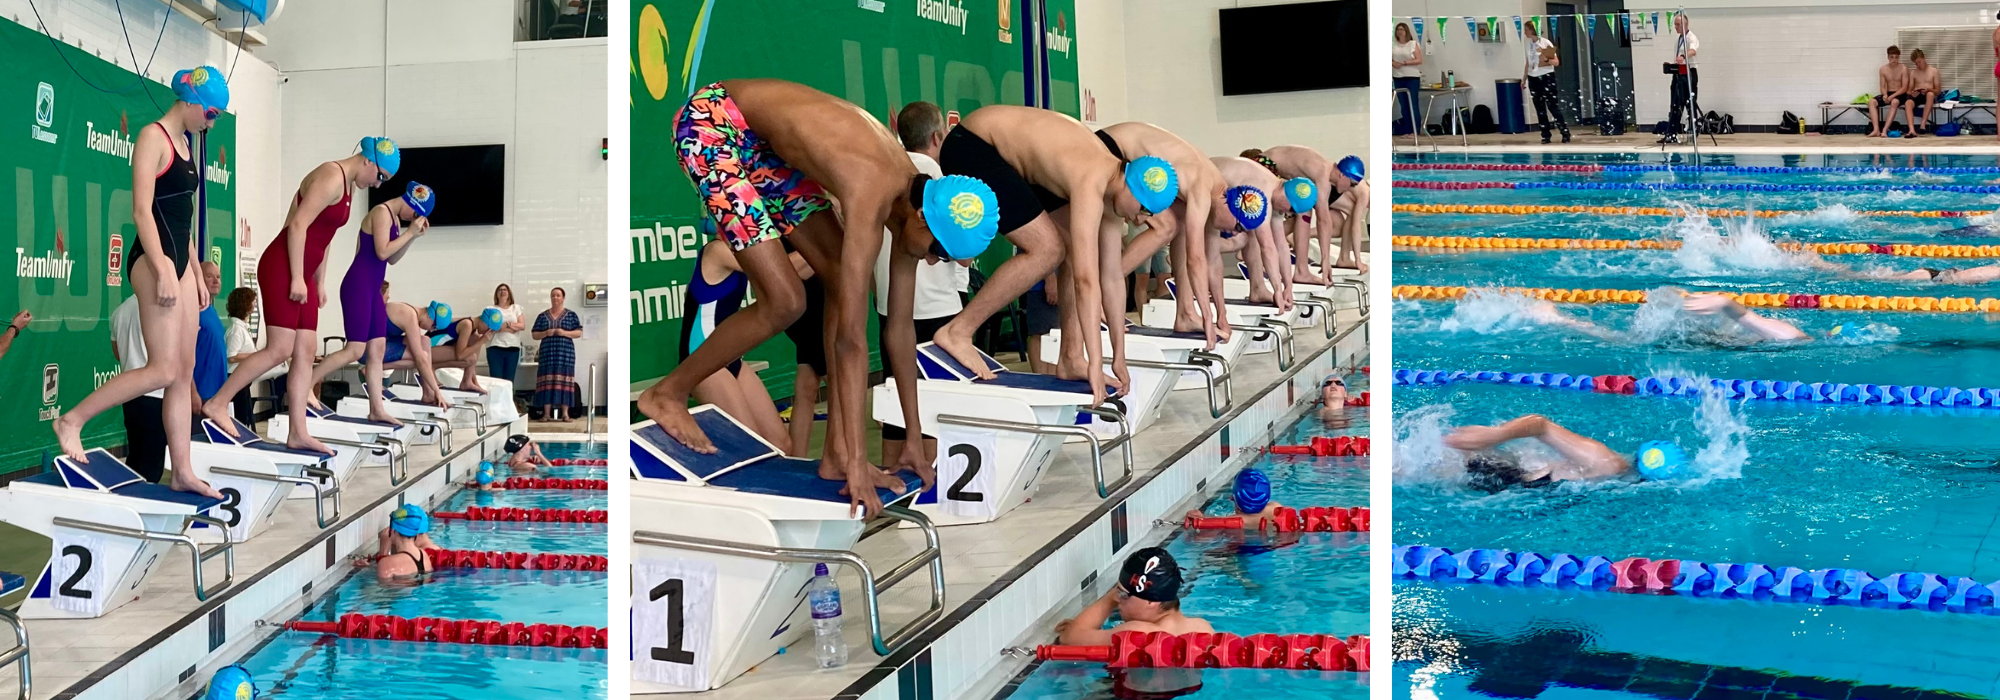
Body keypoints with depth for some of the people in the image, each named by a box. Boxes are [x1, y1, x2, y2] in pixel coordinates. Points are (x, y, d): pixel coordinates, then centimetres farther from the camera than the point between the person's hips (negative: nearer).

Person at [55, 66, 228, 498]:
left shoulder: (183, 144, 18)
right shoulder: (154, 138, -8)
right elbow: (142, 210, -16)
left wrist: (196, 274, 19)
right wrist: (162, 271, -23)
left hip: (179, 259, 9)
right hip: (155, 258, -9)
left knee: (184, 373, 5)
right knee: (163, 370, -13)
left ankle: (183, 472, 7)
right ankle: (73, 421, -1)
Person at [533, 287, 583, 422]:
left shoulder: (571, 315, 7)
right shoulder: (542, 316, 11)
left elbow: (579, 332, 1)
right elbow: (534, 335, 9)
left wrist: (565, 333, -14)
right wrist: (545, 333, -10)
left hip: (565, 353, -1)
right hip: (547, 353, 1)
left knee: (564, 381, -4)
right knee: (547, 381, -3)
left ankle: (565, 413, -2)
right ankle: (546, 413, -2)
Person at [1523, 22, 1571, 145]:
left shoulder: (1546, 43, -8)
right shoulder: (1528, 44, 8)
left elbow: (1556, 62, -8)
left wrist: (1546, 60, -27)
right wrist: (1524, 79, 16)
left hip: (1546, 77, -5)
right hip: (1533, 79, 5)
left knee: (1553, 107, -8)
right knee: (1540, 109, 6)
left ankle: (1566, 134, -4)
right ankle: (1545, 136, 10)